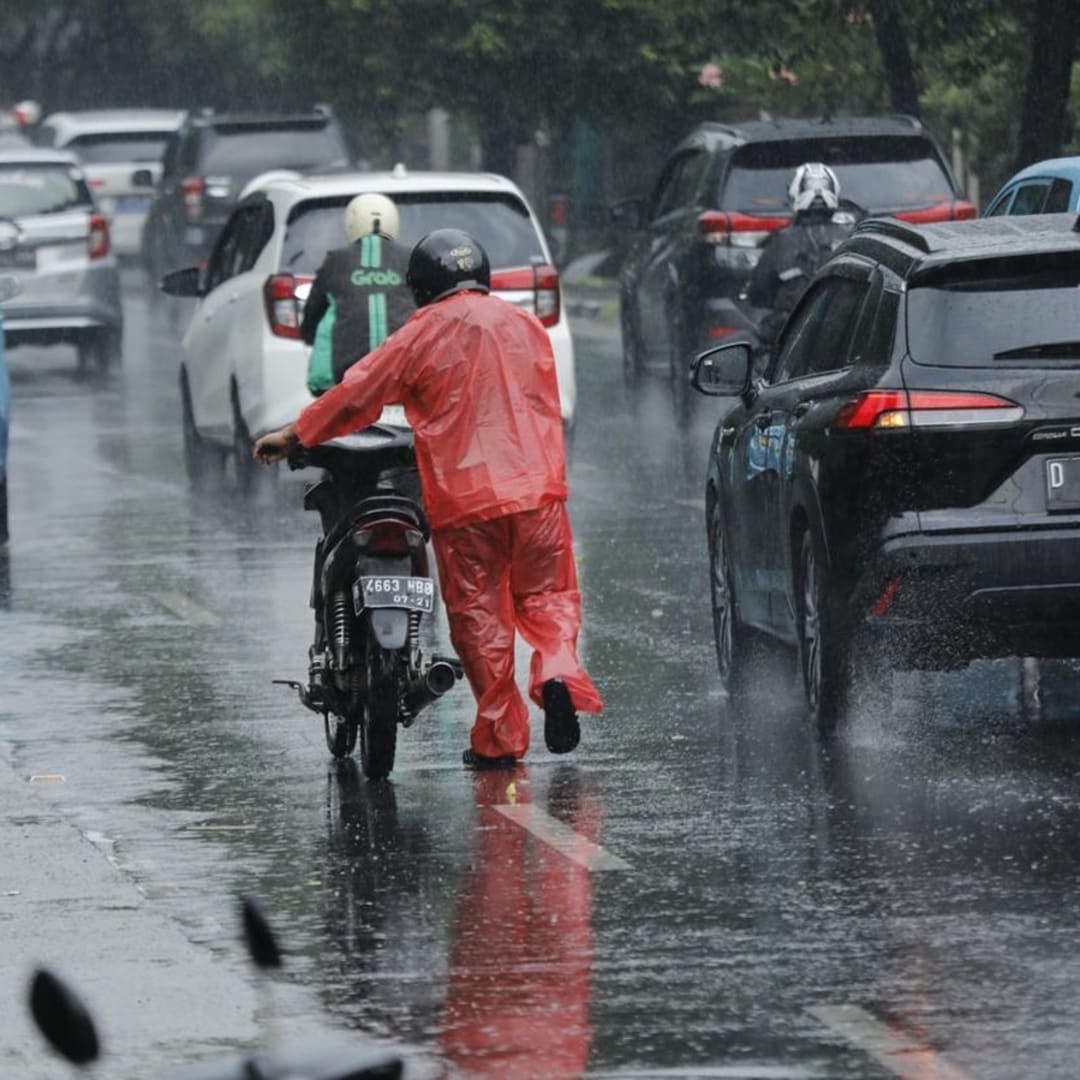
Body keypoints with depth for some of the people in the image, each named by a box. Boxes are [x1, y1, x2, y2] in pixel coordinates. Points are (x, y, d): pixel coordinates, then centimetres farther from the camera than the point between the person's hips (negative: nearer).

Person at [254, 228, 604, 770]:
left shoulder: (424, 334, 1)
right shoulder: (526, 326, 13)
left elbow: (357, 395, 3)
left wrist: (293, 436, 13)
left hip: (463, 496, -3)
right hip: (538, 487, 3)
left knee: (478, 614, 4)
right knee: (545, 593, 14)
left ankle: (499, 738, 4)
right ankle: (558, 671, -16)